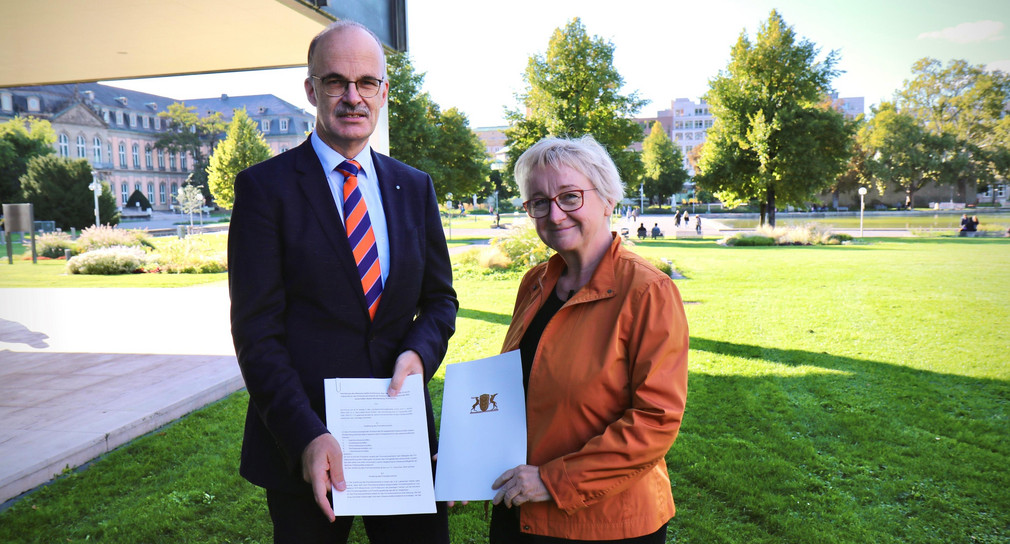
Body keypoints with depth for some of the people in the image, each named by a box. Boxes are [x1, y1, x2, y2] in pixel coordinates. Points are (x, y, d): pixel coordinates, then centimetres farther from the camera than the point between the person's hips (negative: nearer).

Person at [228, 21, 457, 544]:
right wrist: (307, 436, -19)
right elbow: (256, 331, -10)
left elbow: (440, 298, 12)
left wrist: (418, 352, -9)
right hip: (303, 441, -3)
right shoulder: (265, 186, -5)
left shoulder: (414, 187, 8)